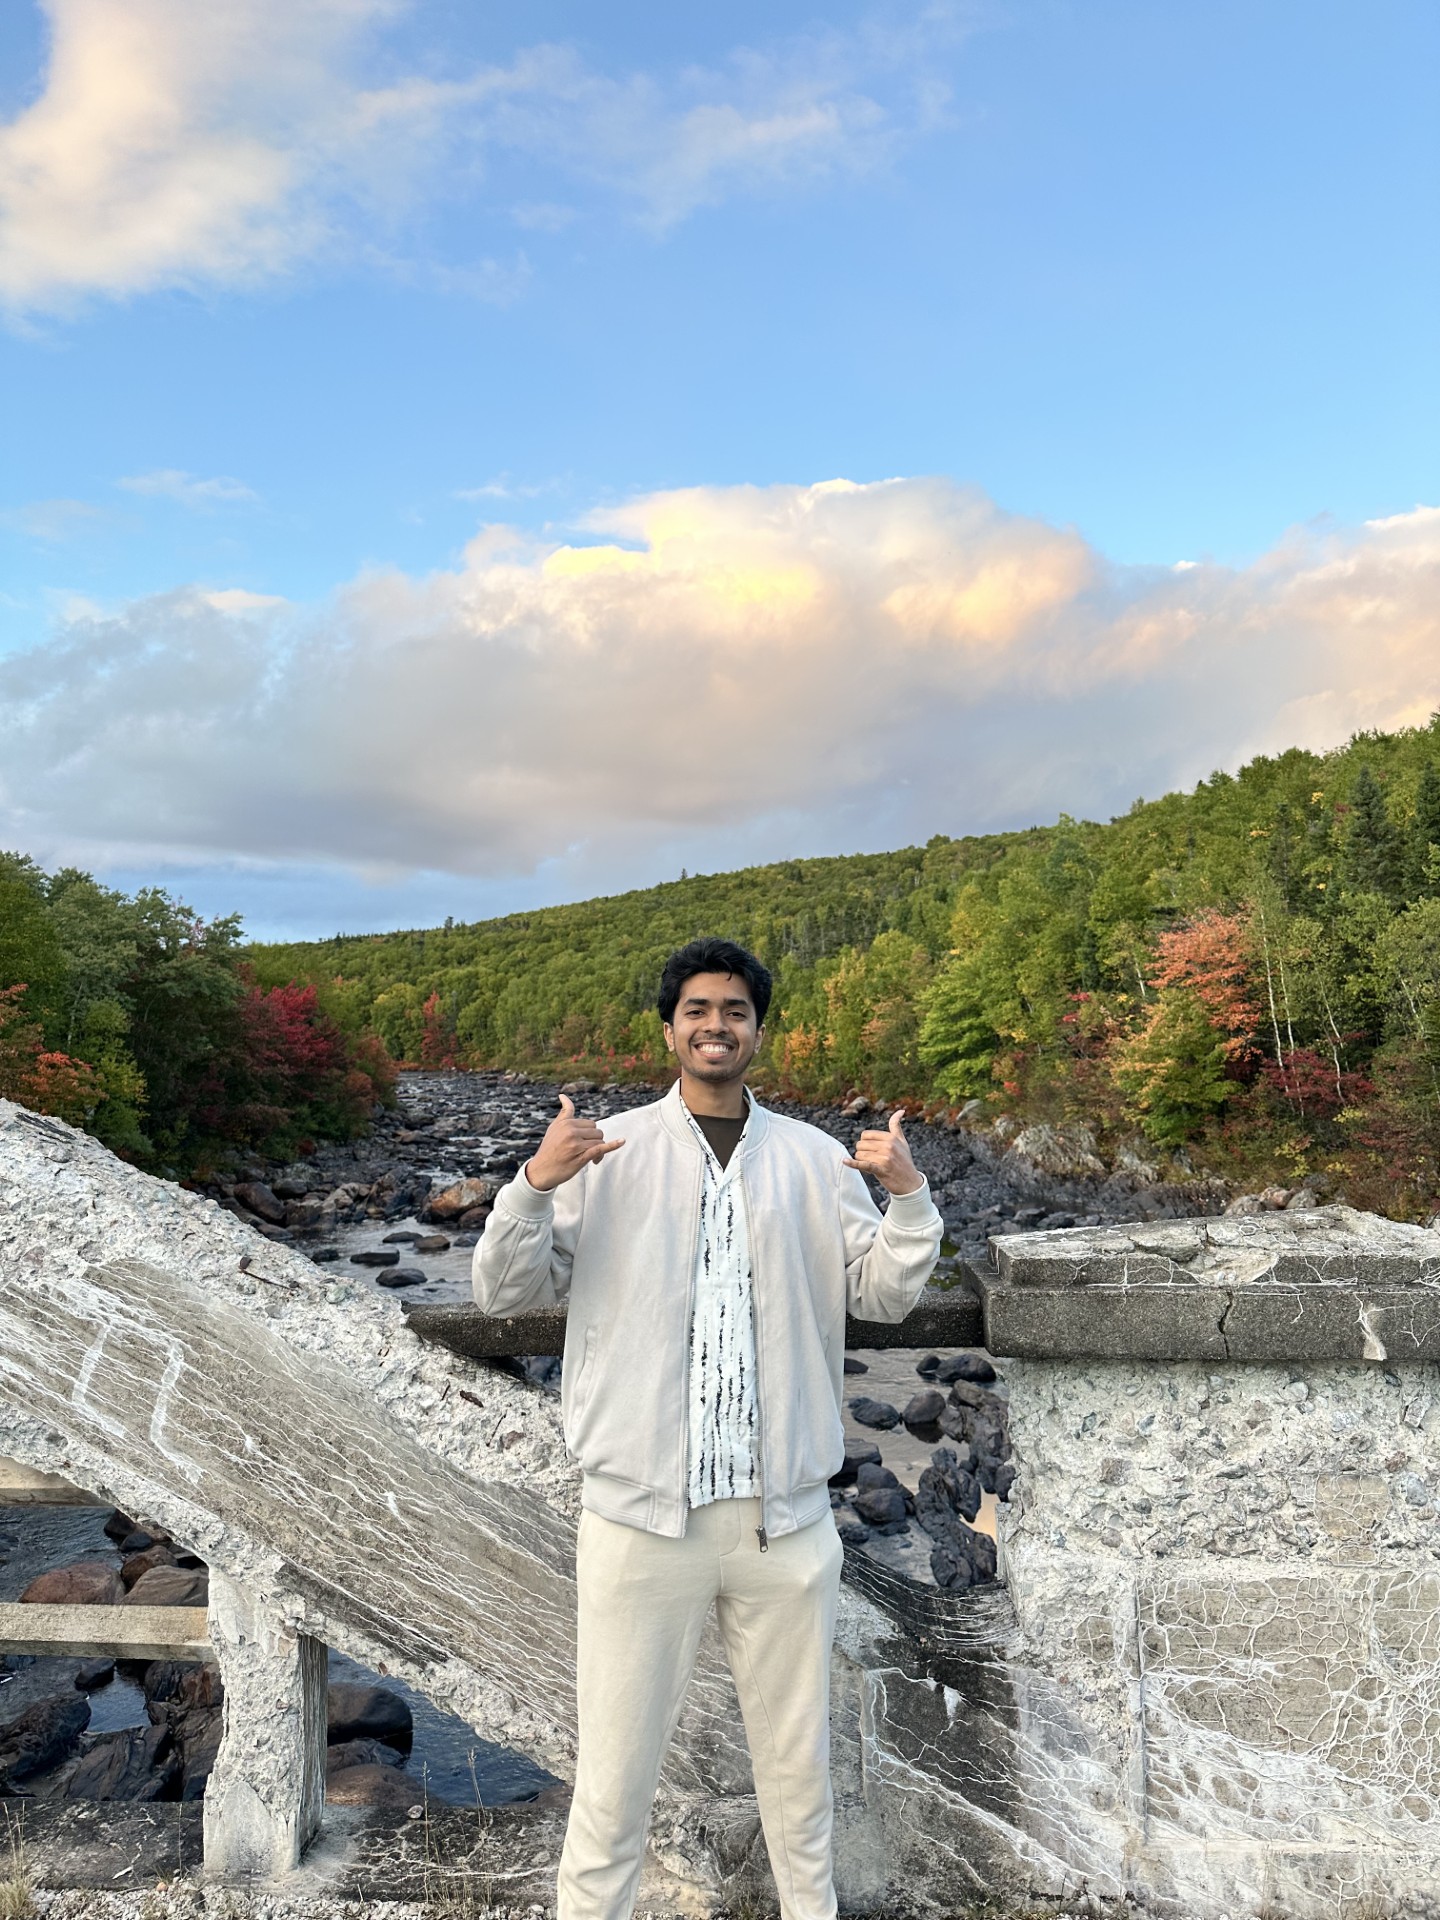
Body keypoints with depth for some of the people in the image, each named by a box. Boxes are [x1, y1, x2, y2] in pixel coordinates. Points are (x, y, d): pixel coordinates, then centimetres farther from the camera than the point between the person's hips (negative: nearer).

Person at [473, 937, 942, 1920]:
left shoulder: (815, 1158, 2)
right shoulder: (608, 1151, -3)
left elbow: (886, 1295, 3)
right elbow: (505, 1291, -4)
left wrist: (909, 1194, -15)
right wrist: (535, 1182, -22)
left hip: (786, 1514, 2)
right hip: (641, 1510, -2)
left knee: (800, 1759, 21)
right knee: (616, 1769, 12)